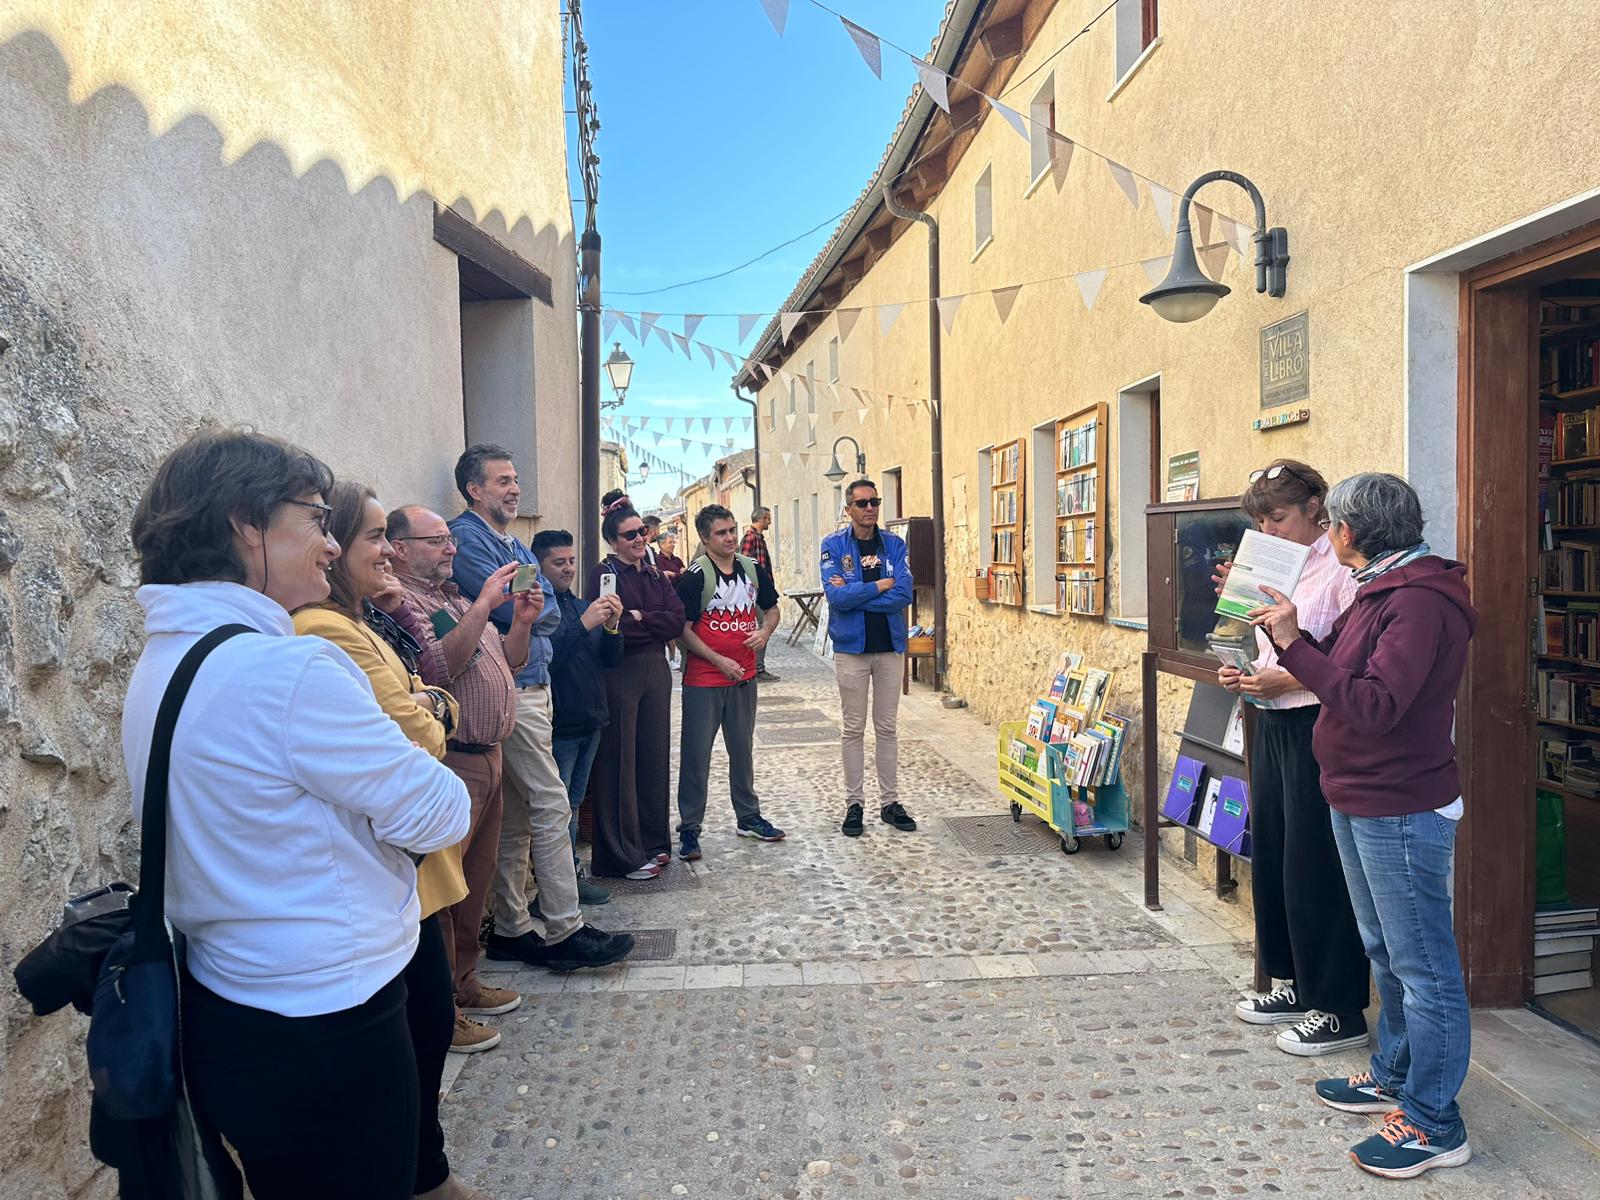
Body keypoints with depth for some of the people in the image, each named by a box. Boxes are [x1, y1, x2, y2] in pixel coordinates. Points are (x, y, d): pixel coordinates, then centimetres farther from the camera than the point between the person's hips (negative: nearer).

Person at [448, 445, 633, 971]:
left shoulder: (517, 546, 20)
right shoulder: (467, 538, -9)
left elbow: (552, 612, 14)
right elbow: (510, 608, -18)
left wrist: (529, 612, -4)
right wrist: (533, 609, 0)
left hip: (535, 685, 9)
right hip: (509, 690, -9)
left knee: (515, 816, 12)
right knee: (551, 806, -8)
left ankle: (513, 928, 20)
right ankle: (563, 930, 0)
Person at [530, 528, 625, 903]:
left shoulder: (583, 606, 14)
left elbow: (611, 661, 10)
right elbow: (543, 658, -24)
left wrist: (611, 627, -8)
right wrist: (584, 625, -27)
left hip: (590, 723, 8)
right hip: (557, 727, -8)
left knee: (574, 804, 17)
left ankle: (572, 872, 26)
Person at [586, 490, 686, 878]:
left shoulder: (655, 576, 14)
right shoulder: (604, 573, -4)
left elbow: (677, 621, 2)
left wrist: (639, 618, -10)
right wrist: (655, 624, -8)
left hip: (655, 671, 7)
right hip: (619, 674, -6)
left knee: (655, 757, 11)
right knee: (620, 761, -2)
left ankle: (654, 843, 22)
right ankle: (623, 855, 5)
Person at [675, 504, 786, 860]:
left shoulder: (752, 569, 4)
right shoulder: (695, 576, -12)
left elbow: (771, 609, 16)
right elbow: (683, 629, -12)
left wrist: (765, 631, -6)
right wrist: (719, 661, -18)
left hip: (744, 677, 5)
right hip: (703, 680, -5)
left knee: (742, 750, 17)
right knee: (696, 754, 1)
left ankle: (749, 817, 31)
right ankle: (689, 828, 10)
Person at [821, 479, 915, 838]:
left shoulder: (894, 545, 2)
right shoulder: (833, 545, -5)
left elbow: (903, 594, -12)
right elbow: (836, 596, -18)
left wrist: (854, 593, -15)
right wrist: (880, 585, -12)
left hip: (890, 647, 2)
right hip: (851, 649, -2)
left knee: (886, 727, 10)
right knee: (854, 729, 6)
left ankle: (889, 801, 20)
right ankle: (853, 803, 17)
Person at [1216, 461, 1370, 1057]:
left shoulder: (1340, 570, -13)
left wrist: (1287, 681, -23)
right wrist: (1246, 675, 2)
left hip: (1317, 726, -9)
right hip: (1272, 724, 9)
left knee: (1313, 867, -2)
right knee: (1270, 854, 15)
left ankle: (1339, 1010, 12)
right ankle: (1295, 984, 31)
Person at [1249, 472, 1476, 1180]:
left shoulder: (1420, 601, -21)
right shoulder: (1380, 591, 12)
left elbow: (1374, 705, -28)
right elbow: (1344, 671, 13)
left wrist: (1294, 645, -28)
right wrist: (1289, 636, 6)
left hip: (1402, 810, -11)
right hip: (1360, 801, 11)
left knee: (1423, 966, 0)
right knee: (1386, 952, 21)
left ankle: (1435, 1123, 11)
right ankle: (1394, 1076, 37)